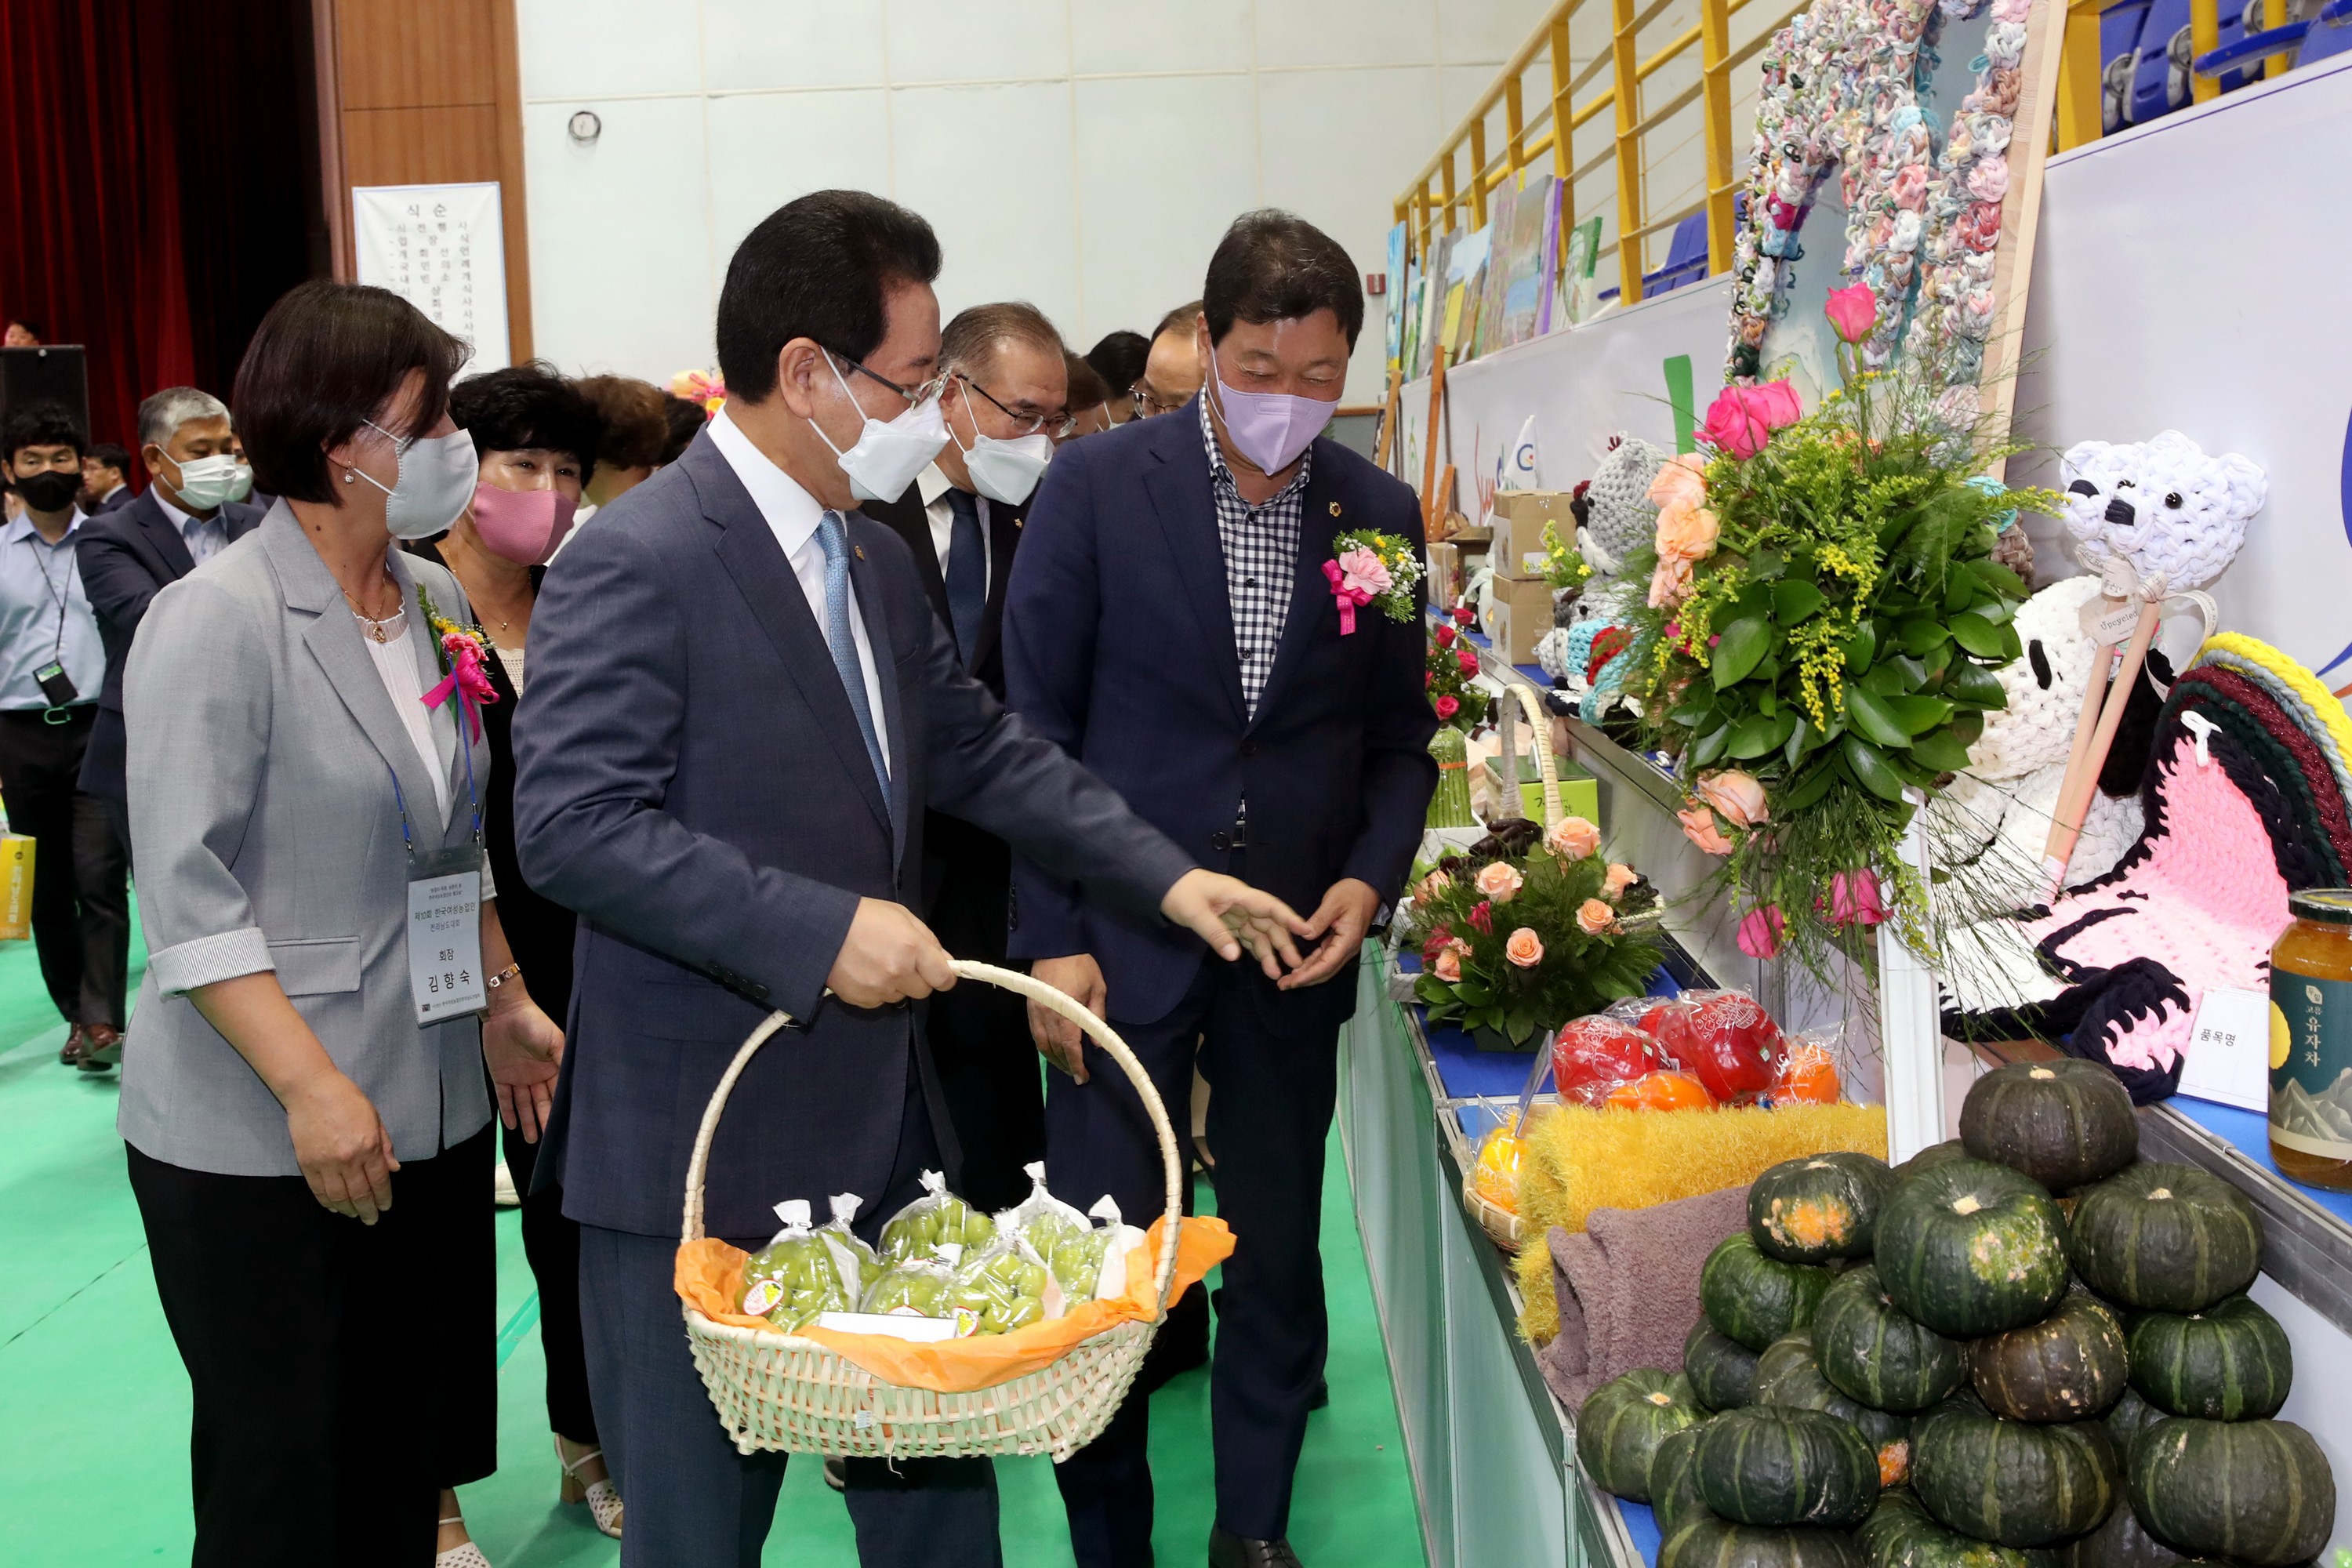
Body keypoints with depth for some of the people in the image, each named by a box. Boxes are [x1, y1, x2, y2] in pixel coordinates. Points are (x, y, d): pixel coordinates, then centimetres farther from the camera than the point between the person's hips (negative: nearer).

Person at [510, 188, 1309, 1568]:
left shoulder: (878, 561, 11)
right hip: (705, 1153, -8)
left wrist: (1167, 876, 9)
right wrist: (819, 930, -26)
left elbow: (982, 750, 17)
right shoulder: (637, 563, -17)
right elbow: (572, 824, -24)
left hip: (883, 1130, 8)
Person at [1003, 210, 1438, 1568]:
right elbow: (1036, 726, -5)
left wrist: (1371, 875, -8)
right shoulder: (1097, 487, -7)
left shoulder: (1381, 513, 2)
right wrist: (1054, 937, -9)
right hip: (1123, 935, -3)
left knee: (1278, 1253, 13)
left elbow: (1399, 737, 10)